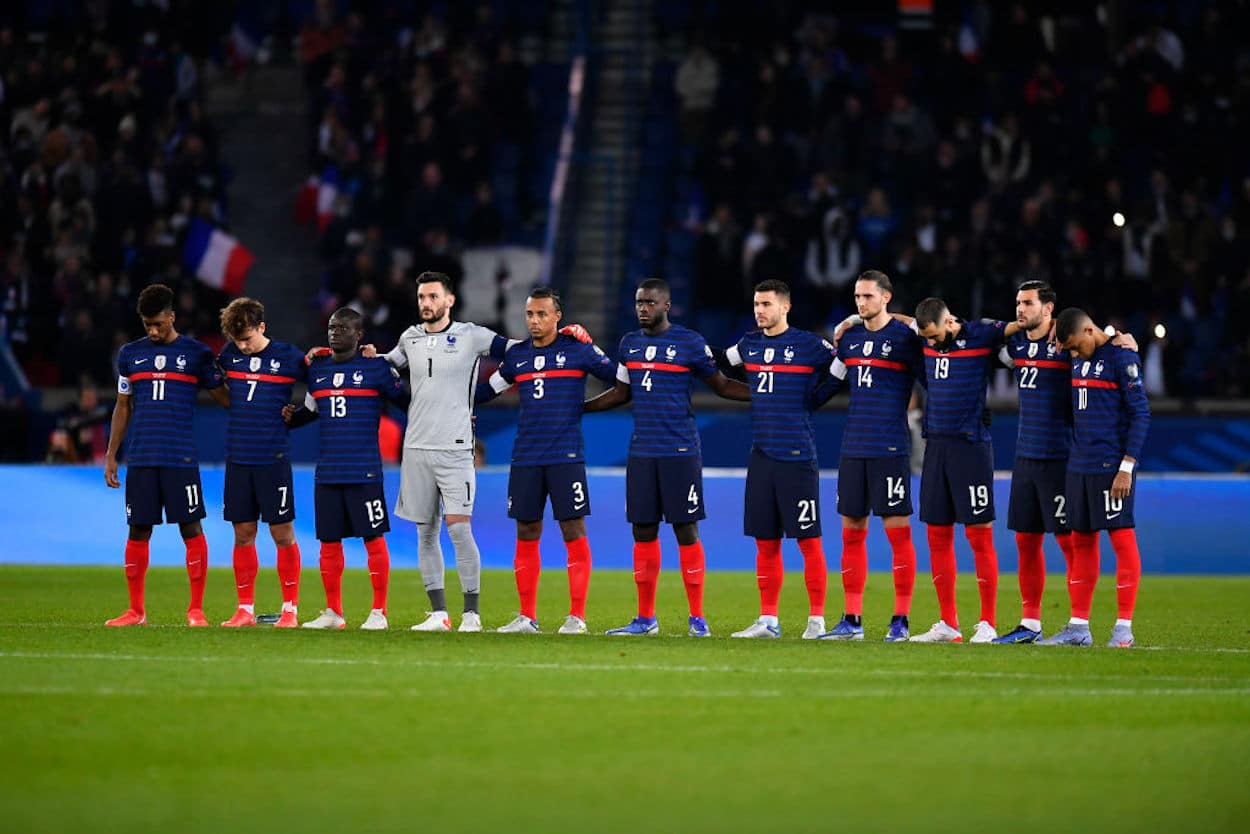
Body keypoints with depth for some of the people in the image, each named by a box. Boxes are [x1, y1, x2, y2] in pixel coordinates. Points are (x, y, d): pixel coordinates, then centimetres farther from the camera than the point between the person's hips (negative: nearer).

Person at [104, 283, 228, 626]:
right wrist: (110, 456, 13)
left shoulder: (196, 353, 3)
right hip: (140, 459, 2)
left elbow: (223, 397, 7)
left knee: (191, 529, -4)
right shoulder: (130, 353, 11)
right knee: (138, 531, 3)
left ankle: (196, 609, 2)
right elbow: (123, 407, 16)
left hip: (181, 458, -2)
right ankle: (136, 610, 11)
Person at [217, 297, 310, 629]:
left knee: (282, 532, -2)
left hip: (274, 458, -3)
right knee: (243, 533, 6)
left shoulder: (288, 356, -4)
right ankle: (245, 610, 12)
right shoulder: (230, 354, 6)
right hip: (237, 457, 3)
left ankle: (290, 609, 5)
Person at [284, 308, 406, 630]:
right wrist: (291, 416, 6)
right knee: (329, 542, 7)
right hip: (327, 471, 5)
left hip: (365, 472, -5)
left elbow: (406, 398, 6)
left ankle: (379, 612, 3)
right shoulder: (317, 369, 13)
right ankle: (333, 612, 15)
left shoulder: (376, 367, -1)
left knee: (373, 539, -3)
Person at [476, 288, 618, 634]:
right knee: (526, 534, 5)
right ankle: (527, 617, 11)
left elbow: (622, 379, 3)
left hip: (566, 456, -4)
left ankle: (576, 616, -2)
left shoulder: (578, 349, 0)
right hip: (525, 458, 4)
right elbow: (488, 390, 24)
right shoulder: (516, 354, 12)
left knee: (574, 532, -5)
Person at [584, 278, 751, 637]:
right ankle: (645, 618, 12)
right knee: (643, 531, 5)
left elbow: (722, 386, 2)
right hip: (642, 452, 5)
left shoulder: (690, 342, -3)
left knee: (686, 530, -4)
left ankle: (697, 618, 0)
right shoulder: (629, 344, 12)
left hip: (680, 451, -5)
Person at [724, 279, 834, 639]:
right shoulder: (750, 344, 11)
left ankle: (817, 620, 0)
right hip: (761, 455, 6)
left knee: (808, 539, -4)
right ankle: (768, 620, 13)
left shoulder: (807, 345, -5)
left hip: (797, 456, -5)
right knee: (765, 542, 8)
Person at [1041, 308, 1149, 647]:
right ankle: (1078, 627, 14)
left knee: (1122, 539, -5)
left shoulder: (1121, 357, -10)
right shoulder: (1079, 360, 14)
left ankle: (1124, 628, -4)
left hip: (1111, 466, -8)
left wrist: (1127, 467, -15)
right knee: (1081, 542, 9)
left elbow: (1141, 413, -12)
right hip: (1080, 465, 8)